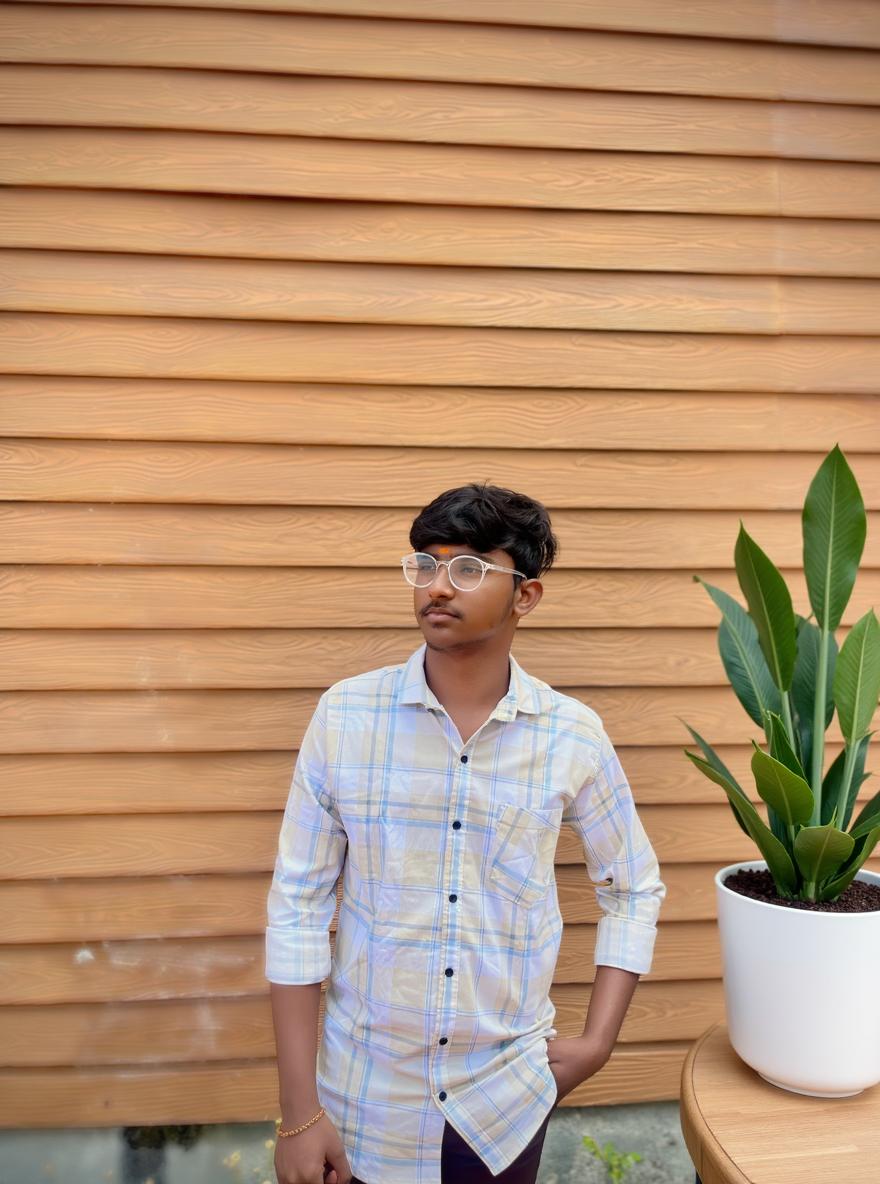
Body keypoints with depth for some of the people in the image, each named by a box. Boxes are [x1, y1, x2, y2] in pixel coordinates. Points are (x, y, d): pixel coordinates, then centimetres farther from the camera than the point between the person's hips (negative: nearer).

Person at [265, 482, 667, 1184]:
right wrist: (299, 1111, -7)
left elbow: (634, 889, 5)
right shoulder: (345, 715, -12)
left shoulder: (573, 735, -9)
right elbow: (298, 907, -8)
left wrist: (597, 1042, -1)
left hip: (508, 1097, 1)